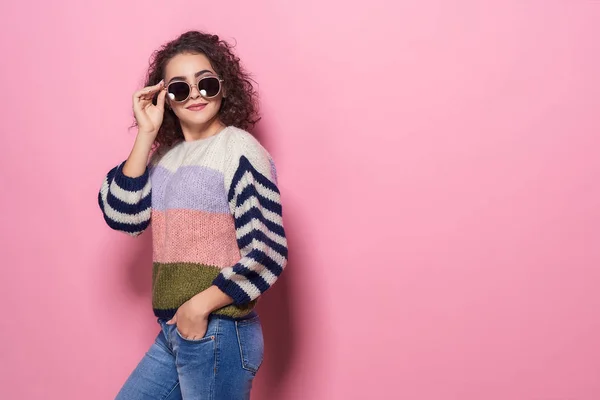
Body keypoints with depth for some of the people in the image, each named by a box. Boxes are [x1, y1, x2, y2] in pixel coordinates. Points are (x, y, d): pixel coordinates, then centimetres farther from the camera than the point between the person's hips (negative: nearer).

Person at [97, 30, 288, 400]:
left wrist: (200, 306, -14)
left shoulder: (239, 149, -12)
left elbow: (267, 254, -17)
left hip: (218, 336, -6)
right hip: (173, 332, 7)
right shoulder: (165, 155, 7)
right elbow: (123, 217, -4)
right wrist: (146, 135, -6)